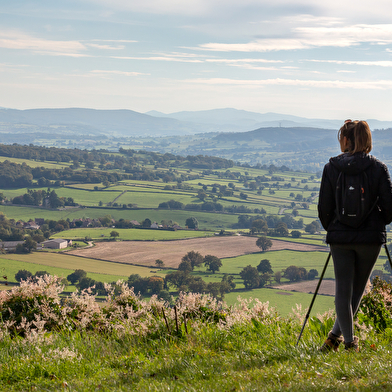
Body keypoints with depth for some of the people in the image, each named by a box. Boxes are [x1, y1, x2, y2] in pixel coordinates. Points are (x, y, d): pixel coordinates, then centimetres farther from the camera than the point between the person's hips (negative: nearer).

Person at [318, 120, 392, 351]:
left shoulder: (331, 168, -3)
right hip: (371, 237, 0)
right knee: (358, 289, 15)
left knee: (343, 289, 7)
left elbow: (324, 207, -1)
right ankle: (337, 335, 18)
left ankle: (349, 341, 4)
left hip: (340, 237, 0)